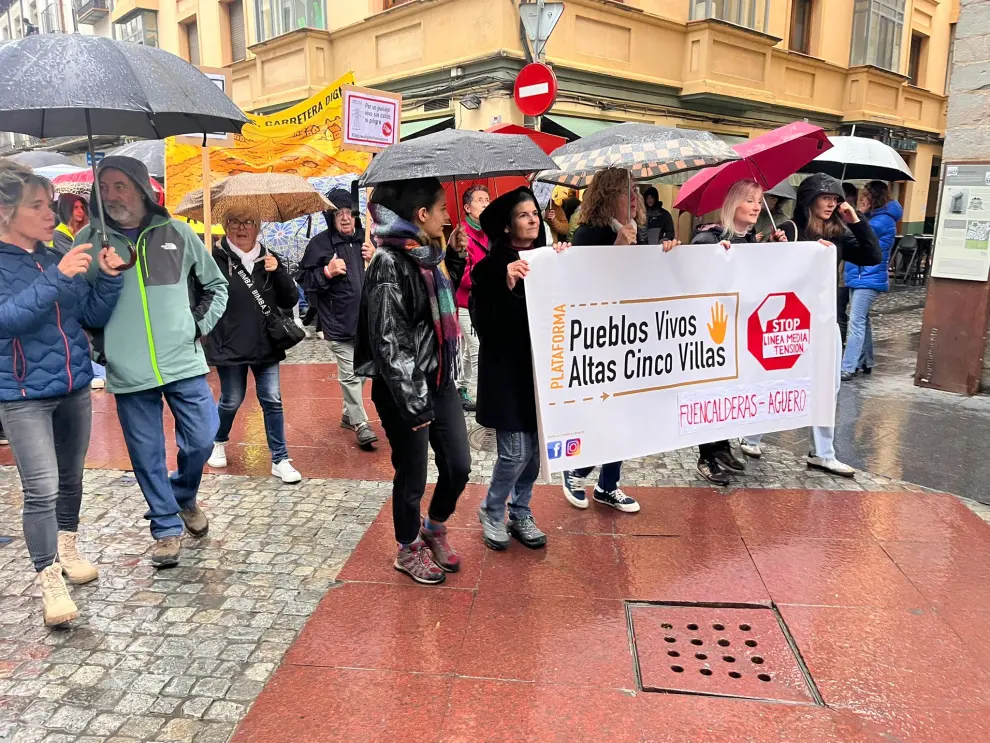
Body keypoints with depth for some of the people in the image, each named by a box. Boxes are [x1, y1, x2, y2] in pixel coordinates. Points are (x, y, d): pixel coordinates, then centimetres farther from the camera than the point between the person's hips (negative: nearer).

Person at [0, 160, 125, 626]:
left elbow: (94, 317, 4)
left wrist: (108, 277, -12)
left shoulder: (59, 259, 3)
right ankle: (49, 582, 3)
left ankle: (67, 549, 36)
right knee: (42, 490, -8)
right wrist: (57, 278, -31)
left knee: (71, 479, 17)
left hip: (74, 388, 5)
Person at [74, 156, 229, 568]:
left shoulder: (178, 233, 3)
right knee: (147, 457, 7)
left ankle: (185, 498, 33)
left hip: (184, 363, 0)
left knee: (202, 439, 4)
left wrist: (200, 325, 2)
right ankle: (166, 528, 24)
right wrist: (96, 344, 0)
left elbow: (216, 286, 12)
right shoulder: (89, 240, 1)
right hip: (128, 374, 0)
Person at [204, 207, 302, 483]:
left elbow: (290, 301, 1)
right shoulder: (217, 260, -8)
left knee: (272, 400, 3)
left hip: (265, 344, 3)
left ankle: (280, 460, 11)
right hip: (230, 345, -3)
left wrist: (278, 272, -12)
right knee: (231, 400, 10)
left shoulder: (268, 259, 4)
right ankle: (218, 442, 39)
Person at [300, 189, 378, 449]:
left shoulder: (365, 240, 11)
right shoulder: (320, 243, -5)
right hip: (339, 322, -6)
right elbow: (307, 280, -6)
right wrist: (327, 272, -21)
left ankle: (349, 415, 33)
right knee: (350, 375, -6)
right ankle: (361, 424, 4)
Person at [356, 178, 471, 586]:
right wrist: (413, 403, -20)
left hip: (441, 381, 8)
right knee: (412, 475, 8)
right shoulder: (389, 264, -17)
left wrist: (452, 375, 17)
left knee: (459, 466, 12)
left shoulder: (428, 256, 9)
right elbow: (389, 341, -20)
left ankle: (435, 528, 39)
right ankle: (408, 550, 32)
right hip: (405, 390, -8)